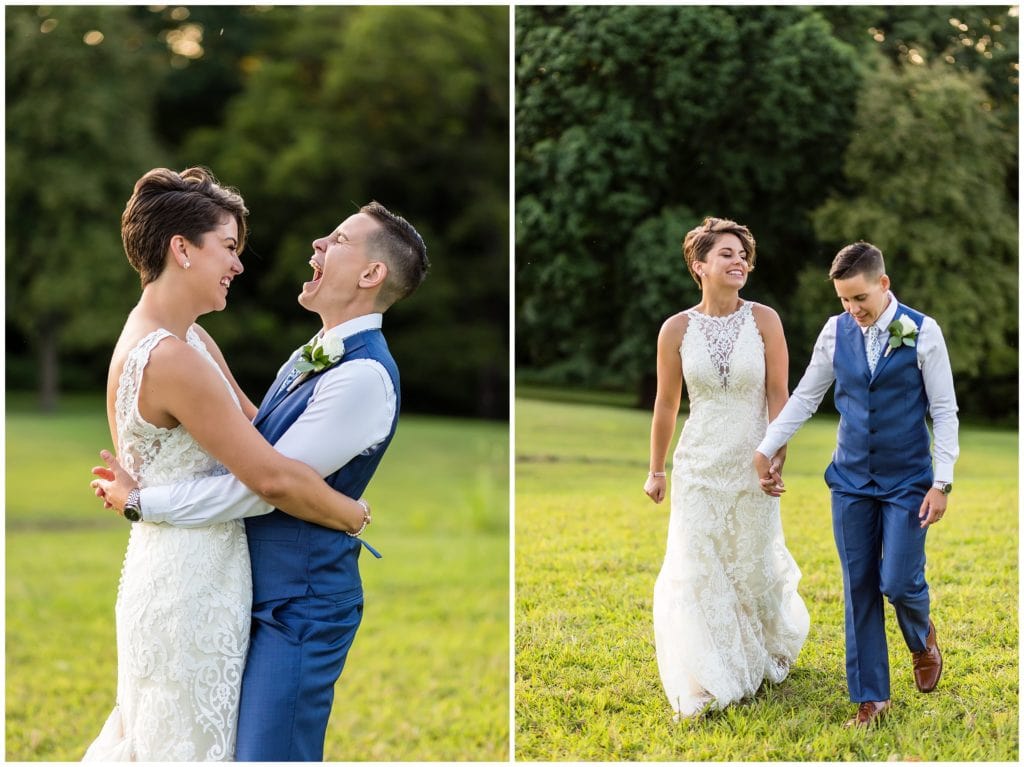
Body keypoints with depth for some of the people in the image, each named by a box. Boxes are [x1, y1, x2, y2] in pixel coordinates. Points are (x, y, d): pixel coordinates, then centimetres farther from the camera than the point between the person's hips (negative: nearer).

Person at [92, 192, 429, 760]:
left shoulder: (363, 377, -23)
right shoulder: (309, 356, 8)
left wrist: (141, 502, -13)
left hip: (300, 603, -9)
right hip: (265, 586, 9)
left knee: (269, 753, -4)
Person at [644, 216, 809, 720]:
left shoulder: (763, 320, -5)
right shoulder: (677, 329, -3)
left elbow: (777, 395, -4)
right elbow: (666, 404, 5)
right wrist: (655, 470, 8)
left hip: (752, 465, 0)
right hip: (699, 467, 0)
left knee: (756, 566, 12)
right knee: (696, 572, -2)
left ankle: (768, 654, 41)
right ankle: (703, 689, 6)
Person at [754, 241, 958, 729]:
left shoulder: (923, 332, -9)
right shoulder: (836, 331, -1)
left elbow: (944, 411, -6)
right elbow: (805, 397, 9)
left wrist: (942, 483, -11)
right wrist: (765, 449, 5)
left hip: (907, 480, -3)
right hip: (851, 481, 3)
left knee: (898, 582, -9)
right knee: (858, 589, 4)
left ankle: (922, 638, 28)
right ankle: (870, 698, 14)